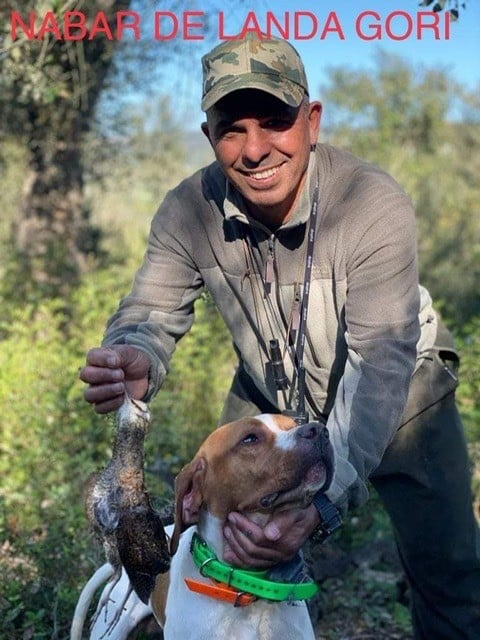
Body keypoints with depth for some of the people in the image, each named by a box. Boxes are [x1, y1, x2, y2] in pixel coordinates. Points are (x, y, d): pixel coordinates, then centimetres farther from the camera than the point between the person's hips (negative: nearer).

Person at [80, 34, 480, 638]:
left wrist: (323, 499, -51)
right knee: (225, 547, 4)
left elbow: (379, 365, -37)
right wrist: (134, 361, -46)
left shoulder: (377, 205, -32)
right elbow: (152, 310, -18)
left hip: (398, 394, -2)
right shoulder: (188, 210, -21)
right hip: (270, 399, 3)